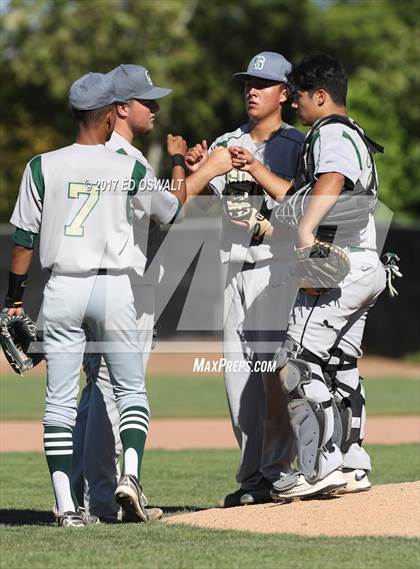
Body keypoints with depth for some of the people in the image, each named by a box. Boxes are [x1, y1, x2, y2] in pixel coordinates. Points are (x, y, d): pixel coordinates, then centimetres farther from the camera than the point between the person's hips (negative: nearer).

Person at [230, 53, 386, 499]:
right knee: (340, 369, 14)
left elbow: (331, 183, -30)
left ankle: (322, 467, -16)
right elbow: (299, 198, 29)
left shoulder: (331, 133, -8)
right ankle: (353, 468, 15)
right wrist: (256, 169, 28)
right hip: (364, 267, 11)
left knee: (298, 364, -11)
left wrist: (304, 232, -42)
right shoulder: (351, 136, 24)